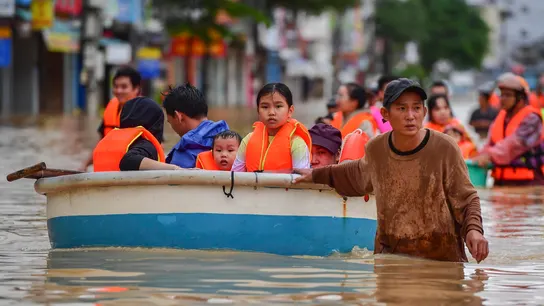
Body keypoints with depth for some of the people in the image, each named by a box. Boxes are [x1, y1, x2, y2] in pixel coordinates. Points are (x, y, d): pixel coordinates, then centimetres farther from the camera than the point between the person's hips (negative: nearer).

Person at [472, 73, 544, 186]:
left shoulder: (531, 119, -9)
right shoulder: (500, 117, 15)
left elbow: (515, 143, -23)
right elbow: (490, 144, 12)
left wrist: (490, 155, -32)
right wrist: (481, 156, -9)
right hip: (502, 181, 8)